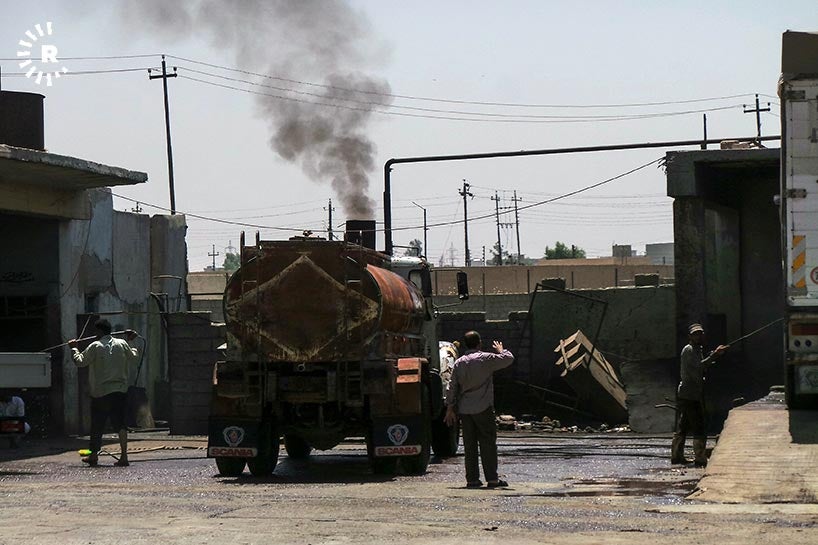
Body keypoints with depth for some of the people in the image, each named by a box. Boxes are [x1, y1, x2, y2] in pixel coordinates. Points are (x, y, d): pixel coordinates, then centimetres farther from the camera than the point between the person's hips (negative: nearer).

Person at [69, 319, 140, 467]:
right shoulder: (122, 344, 2)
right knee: (120, 423, 0)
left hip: (100, 392, -2)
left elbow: (80, 361, -2)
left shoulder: (95, 347, -7)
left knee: (97, 425, 10)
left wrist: (74, 349, 15)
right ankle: (124, 455, -12)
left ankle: (94, 455, 20)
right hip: (120, 391, 2)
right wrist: (133, 344, 32)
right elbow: (134, 358, 17)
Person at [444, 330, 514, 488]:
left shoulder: (459, 363, 7)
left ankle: (472, 479, 6)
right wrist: (501, 350, 21)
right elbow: (509, 359, 0)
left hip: (464, 410, 4)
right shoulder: (486, 359, -6)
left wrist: (450, 408, 12)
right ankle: (492, 478, -2)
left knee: (470, 445, 7)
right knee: (488, 443, 0)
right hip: (483, 408, -4)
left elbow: (452, 387, 7)